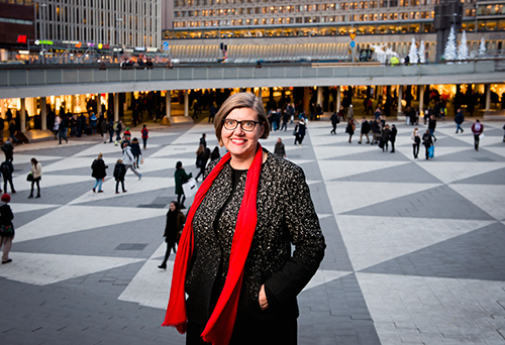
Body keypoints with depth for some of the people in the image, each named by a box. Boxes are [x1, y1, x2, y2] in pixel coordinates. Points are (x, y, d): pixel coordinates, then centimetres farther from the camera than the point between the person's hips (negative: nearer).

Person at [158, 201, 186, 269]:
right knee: (168, 248, 3)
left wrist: (182, 230, -14)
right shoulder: (169, 214, 4)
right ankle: (164, 264, -1)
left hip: (177, 235, -4)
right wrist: (165, 232, 11)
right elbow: (167, 224, 13)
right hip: (170, 234, 5)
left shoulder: (180, 215, -13)